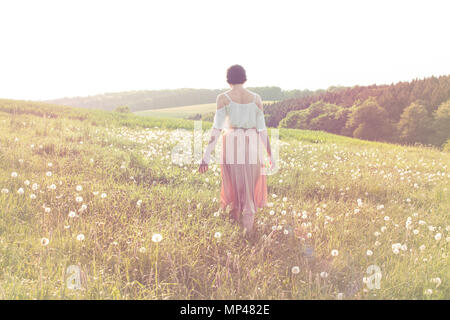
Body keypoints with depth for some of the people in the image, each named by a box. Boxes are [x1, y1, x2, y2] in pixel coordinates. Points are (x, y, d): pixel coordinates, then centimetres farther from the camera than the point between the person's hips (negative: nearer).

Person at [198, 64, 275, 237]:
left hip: (231, 144, -1)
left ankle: (236, 213, 41)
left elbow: (217, 127, -14)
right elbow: (262, 128, -2)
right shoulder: (256, 98, -1)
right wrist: (270, 154, 5)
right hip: (252, 144, 1)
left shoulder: (223, 98, -7)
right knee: (250, 182, 13)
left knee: (234, 179, 21)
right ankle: (248, 223, 5)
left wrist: (207, 155, -14)